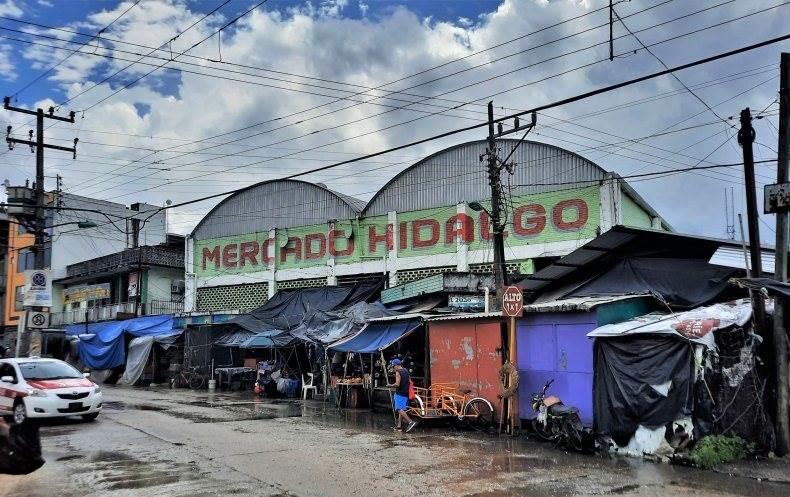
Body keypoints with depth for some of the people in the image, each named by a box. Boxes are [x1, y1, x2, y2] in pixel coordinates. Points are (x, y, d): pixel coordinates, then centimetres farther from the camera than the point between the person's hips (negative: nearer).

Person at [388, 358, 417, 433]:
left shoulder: (398, 372, -13)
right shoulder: (406, 371, 12)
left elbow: (397, 384, -20)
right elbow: (409, 381, 20)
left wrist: (391, 385, -5)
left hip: (400, 393, -9)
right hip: (406, 393, 9)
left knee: (400, 409, -14)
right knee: (402, 409, 15)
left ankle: (411, 422, -27)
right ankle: (399, 425, 18)